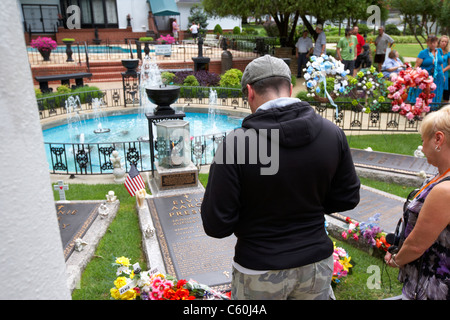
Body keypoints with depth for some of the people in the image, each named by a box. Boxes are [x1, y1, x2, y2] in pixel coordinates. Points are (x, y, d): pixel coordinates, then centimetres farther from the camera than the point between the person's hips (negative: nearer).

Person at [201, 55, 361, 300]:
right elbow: (347, 199, 0)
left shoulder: (236, 143, -23)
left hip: (260, 271, -3)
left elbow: (216, 225, -19)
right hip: (316, 263, 4)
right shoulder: (332, 134, -11)